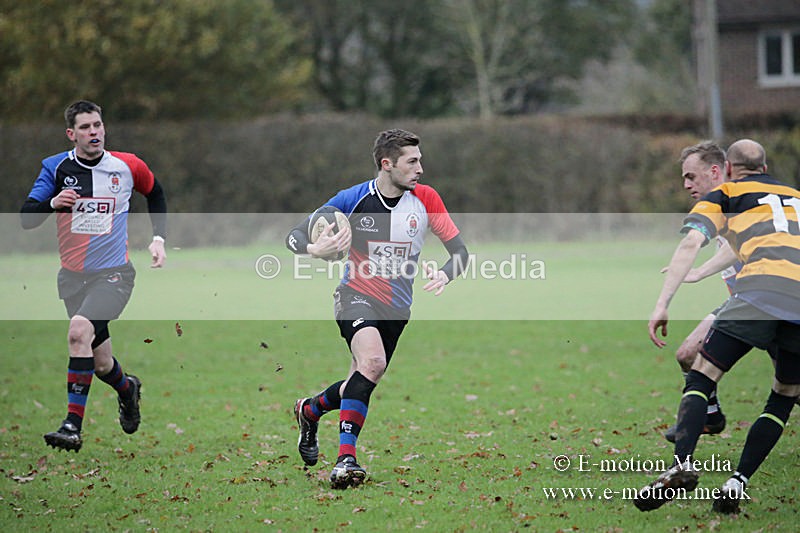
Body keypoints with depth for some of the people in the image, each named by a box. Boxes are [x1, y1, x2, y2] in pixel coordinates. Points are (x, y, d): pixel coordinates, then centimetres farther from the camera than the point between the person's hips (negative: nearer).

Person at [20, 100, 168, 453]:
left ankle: (73, 426, -28)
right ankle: (127, 389, 48)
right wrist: (52, 203, -26)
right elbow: (26, 218, -6)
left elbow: (155, 193, 19)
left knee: (79, 330, -29)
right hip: (73, 276, 3)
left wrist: (158, 238, 8)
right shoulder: (56, 168, -3)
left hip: (114, 273, -3)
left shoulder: (127, 166, -2)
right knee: (101, 364, 10)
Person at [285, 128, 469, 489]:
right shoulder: (352, 199, -11)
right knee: (372, 361, -31)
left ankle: (310, 410, 47)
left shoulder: (425, 199, -5)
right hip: (356, 295, -4)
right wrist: (314, 250, -29)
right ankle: (346, 458, -31)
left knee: (362, 384, 13)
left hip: (396, 308, 4)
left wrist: (443, 275, -23)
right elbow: (294, 235, -5)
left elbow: (459, 250, -1)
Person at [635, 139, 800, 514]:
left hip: (760, 290, -4)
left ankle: (681, 465, -18)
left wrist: (663, 304, 0)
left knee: (701, 377, 3)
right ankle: (737, 483, 4)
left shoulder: (723, 196, 21)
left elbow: (691, 243, 5)